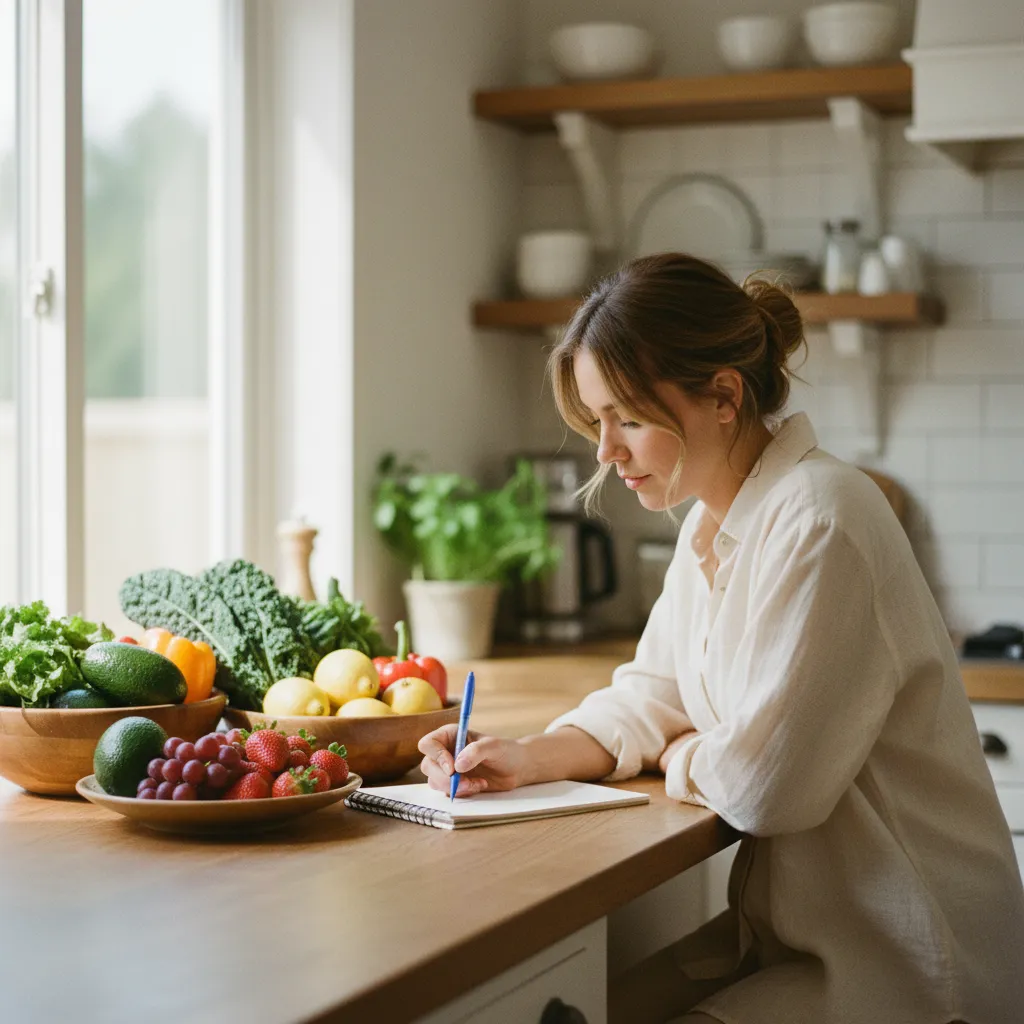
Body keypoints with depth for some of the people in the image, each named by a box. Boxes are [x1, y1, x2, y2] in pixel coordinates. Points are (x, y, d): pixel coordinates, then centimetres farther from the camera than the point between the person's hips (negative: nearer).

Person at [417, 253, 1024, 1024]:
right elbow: (651, 698, 13)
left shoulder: (820, 524, -24)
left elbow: (760, 784, -25)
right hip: (791, 928, 8)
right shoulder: (712, 521, 8)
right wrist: (534, 757, -5)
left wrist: (679, 757, -3)